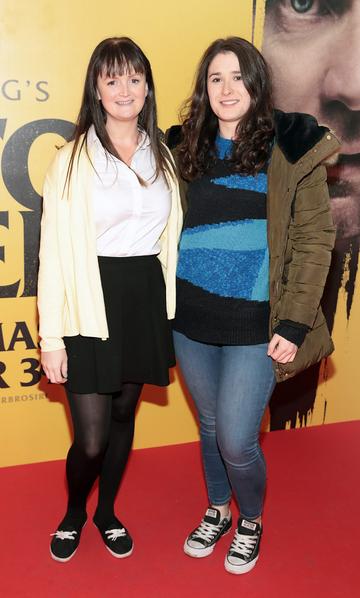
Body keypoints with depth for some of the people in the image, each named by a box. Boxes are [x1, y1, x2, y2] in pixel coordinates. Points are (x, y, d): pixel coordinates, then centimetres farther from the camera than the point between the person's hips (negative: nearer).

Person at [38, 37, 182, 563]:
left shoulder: (162, 156, 9)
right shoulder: (74, 158, -5)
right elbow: (55, 252, -8)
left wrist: (170, 309, 8)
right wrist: (52, 337, -11)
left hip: (146, 297, 4)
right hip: (91, 302, -4)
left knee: (123, 415, 16)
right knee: (91, 438, -1)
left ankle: (107, 512, 41)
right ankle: (74, 513, 33)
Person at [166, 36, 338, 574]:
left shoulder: (291, 147, -6)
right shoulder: (186, 147, 6)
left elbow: (314, 239, -8)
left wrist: (295, 323, -13)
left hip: (254, 325, -3)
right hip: (190, 320, 4)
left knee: (236, 442, 0)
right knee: (210, 427, 18)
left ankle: (251, 522, 33)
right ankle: (217, 511, 45)